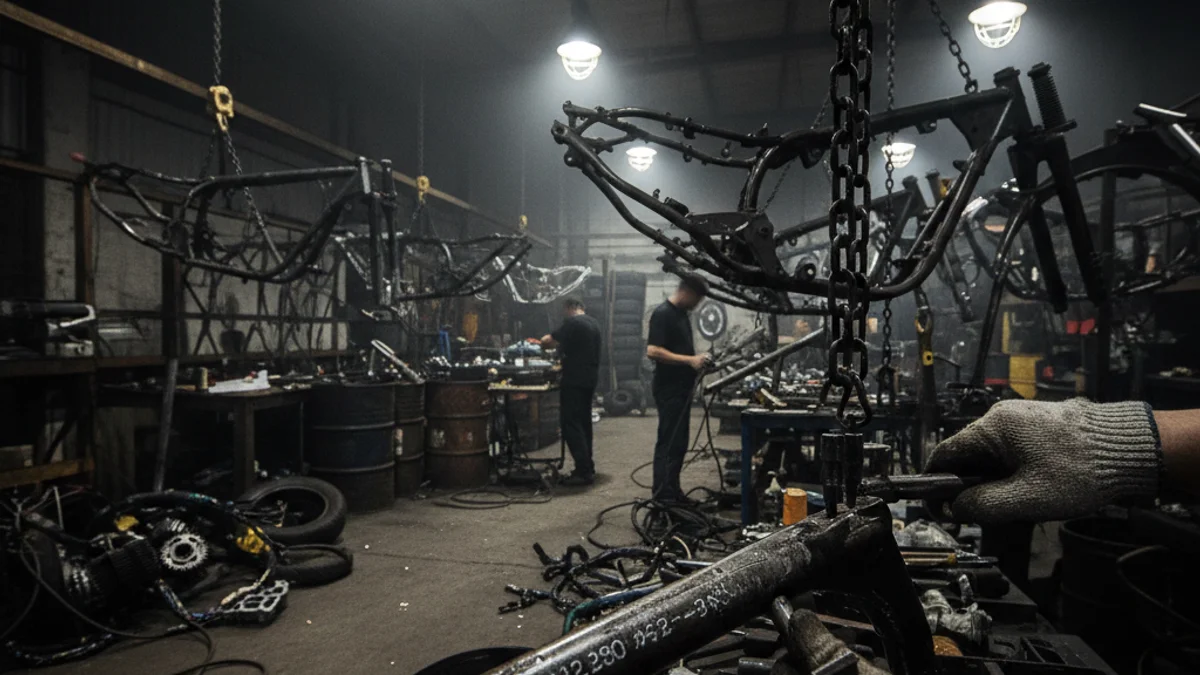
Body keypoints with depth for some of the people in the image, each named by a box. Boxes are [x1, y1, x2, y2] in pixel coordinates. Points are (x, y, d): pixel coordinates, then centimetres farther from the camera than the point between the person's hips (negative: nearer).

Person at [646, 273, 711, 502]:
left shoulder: (682, 314, 14)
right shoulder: (662, 314, -15)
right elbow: (653, 351, -24)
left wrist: (697, 361, 7)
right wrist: (690, 360, -24)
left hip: (682, 388, 10)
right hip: (668, 390, -10)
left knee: (679, 443, 14)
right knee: (668, 443, -6)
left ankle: (673, 493, 23)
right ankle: (662, 498, 1)